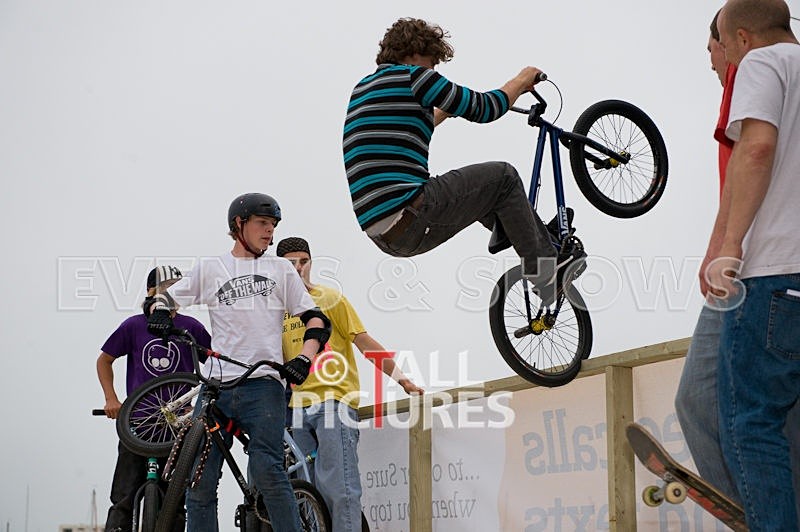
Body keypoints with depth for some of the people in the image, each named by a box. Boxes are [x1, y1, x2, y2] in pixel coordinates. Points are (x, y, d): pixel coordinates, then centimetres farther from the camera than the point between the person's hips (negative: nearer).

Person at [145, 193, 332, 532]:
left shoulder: (280, 269, 18)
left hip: (263, 382, -2)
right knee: (199, 479, 0)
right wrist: (159, 312, -3)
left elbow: (317, 319, 12)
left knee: (266, 471, -18)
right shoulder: (209, 269, 18)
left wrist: (304, 358, -6)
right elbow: (164, 298, 22)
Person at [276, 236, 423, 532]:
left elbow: (365, 342, -2)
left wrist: (400, 377, -10)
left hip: (334, 400, -5)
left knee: (340, 488, -14)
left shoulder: (330, 299, 3)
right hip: (297, 406, 5)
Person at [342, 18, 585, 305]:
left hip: (383, 235, 9)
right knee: (503, 176, 5)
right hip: (409, 220, -9)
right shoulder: (411, 76, -5)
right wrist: (522, 80, 16)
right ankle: (545, 273, 8)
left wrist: (446, 110, 56)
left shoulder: (362, 89, 22)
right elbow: (483, 109, -2)